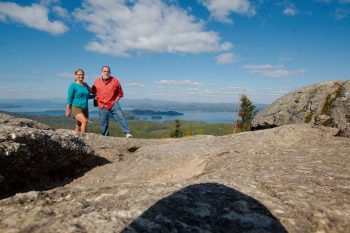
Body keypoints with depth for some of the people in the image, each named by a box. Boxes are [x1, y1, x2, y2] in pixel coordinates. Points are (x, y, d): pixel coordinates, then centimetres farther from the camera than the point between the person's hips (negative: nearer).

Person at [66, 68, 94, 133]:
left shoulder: (85, 85, 12)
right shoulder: (73, 85, -3)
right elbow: (69, 98, -4)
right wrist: (68, 111, -6)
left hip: (85, 108, 6)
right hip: (76, 108, -5)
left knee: (79, 127, 6)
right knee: (85, 121, -27)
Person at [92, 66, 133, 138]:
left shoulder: (115, 81, 0)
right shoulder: (96, 82, 5)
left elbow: (120, 92, 10)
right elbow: (93, 92, 20)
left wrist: (116, 100, 0)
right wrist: (97, 100, 11)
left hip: (113, 104, -2)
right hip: (102, 106, 2)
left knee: (120, 117, -15)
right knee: (104, 122, 7)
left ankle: (127, 133, -14)